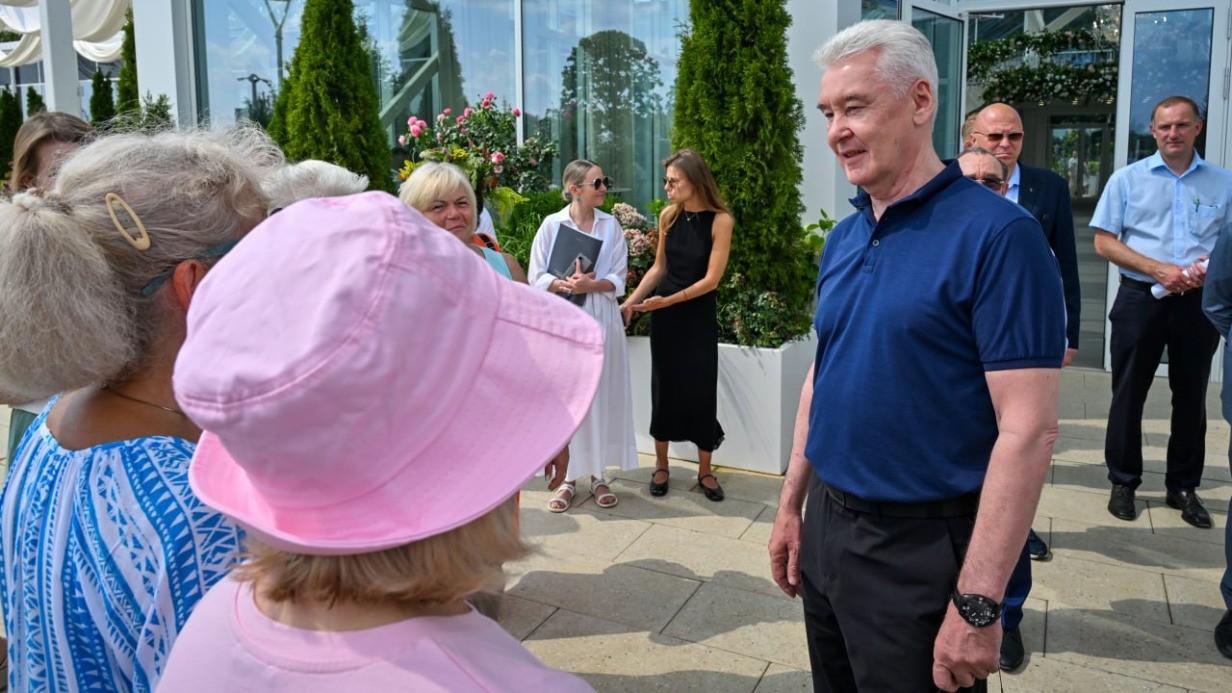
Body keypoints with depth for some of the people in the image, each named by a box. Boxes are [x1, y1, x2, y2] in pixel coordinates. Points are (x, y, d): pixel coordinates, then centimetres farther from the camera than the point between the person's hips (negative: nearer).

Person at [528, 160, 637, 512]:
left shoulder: (611, 226, 5)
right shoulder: (552, 225, -1)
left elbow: (618, 279, 2)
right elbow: (537, 277, -2)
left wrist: (592, 284, -17)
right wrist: (564, 285, -21)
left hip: (601, 320, 2)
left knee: (600, 397, 5)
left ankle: (597, 476, 18)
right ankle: (567, 479, 13)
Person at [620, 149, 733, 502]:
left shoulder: (720, 221, -13)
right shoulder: (668, 215, -1)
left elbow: (711, 279, -15)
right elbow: (659, 267, 7)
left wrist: (667, 300, -20)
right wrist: (631, 301, -2)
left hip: (699, 317, -3)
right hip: (663, 315, 3)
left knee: (701, 390, 2)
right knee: (664, 388, 9)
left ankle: (705, 471, 18)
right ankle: (661, 466, 22)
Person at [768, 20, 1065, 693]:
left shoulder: (997, 235, -16)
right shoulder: (842, 239, 6)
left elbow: (1028, 429, -20)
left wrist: (976, 604, -21)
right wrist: (791, 505, 14)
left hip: (922, 550, -7)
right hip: (826, 527, 7)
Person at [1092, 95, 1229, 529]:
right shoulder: (1128, 179, 3)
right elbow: (1104, 242, -2)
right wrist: (1159, 270, -13)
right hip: (1141, 298, -1)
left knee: (1191, 396, 8)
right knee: (1128, 395, 4)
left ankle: (1183, 486, 21)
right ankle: (1123, 483, 16)